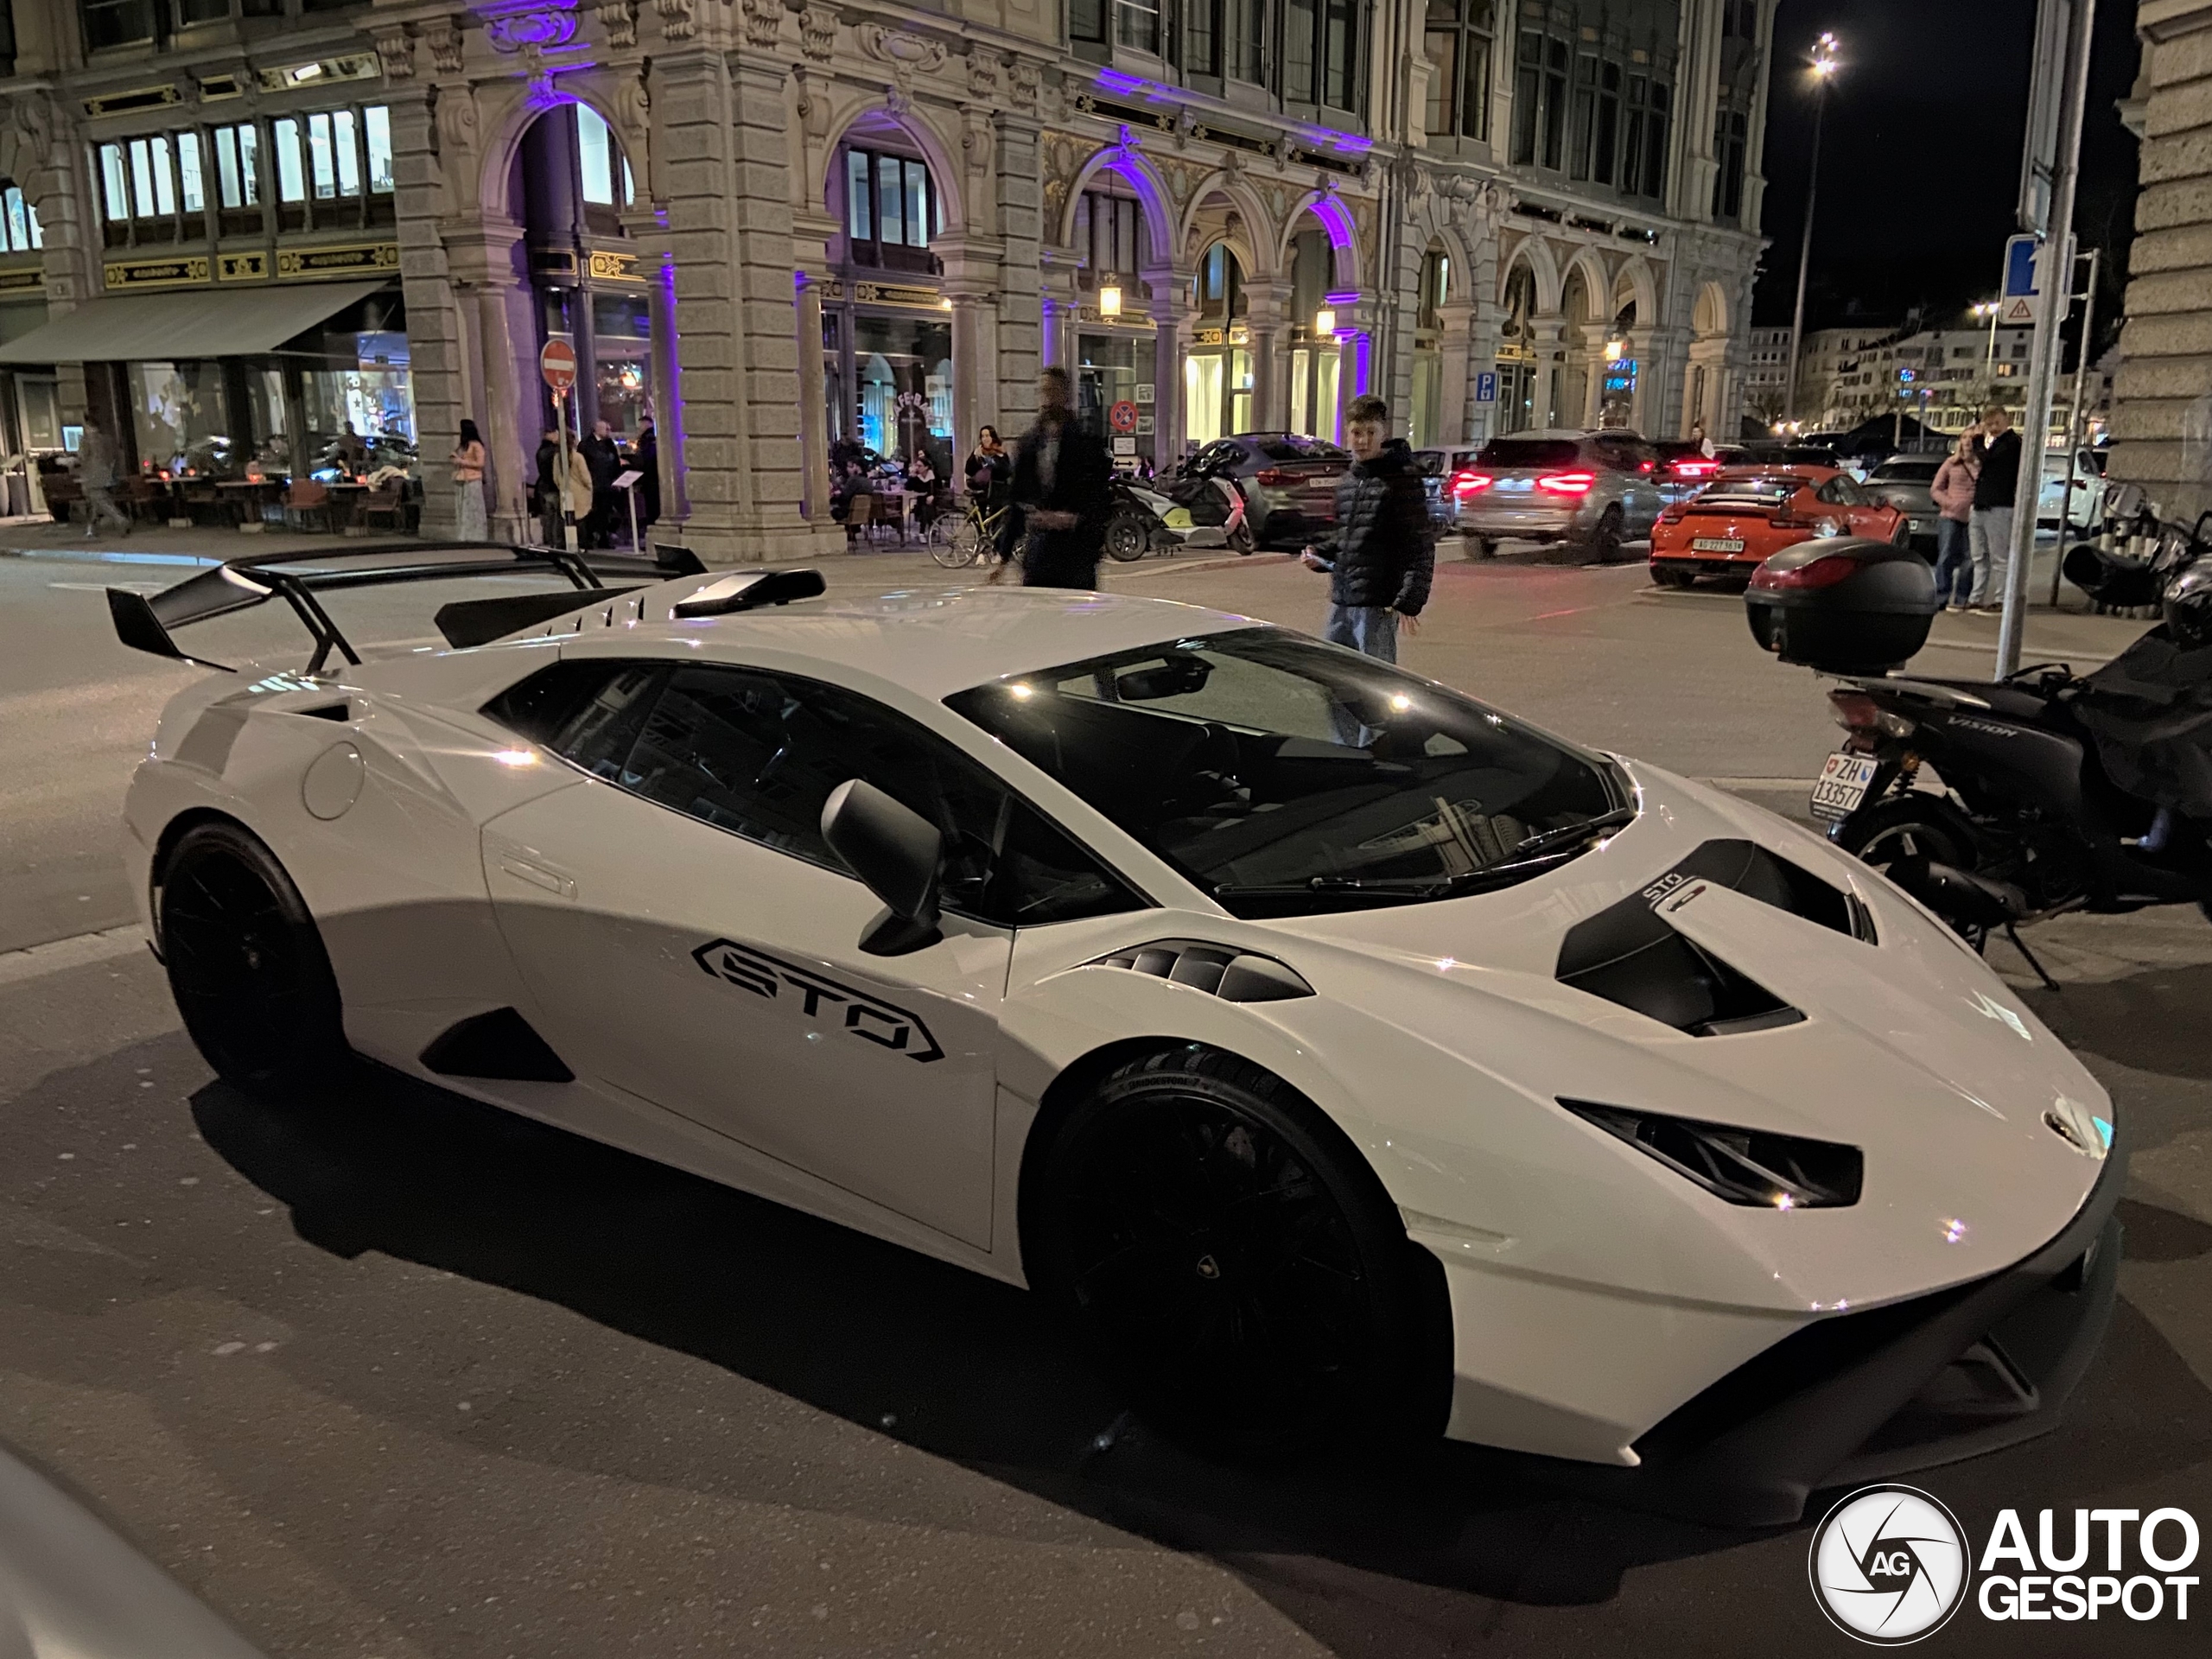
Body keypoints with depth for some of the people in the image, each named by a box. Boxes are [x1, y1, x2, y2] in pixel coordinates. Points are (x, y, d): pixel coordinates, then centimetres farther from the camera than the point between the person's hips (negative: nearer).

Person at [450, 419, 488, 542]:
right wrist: (454, 458, 7)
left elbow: (480, 463, -13)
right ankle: (464, 537, 8)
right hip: (460, 481, 8)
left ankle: (475, 537, -1)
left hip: (472, 481, -8)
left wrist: (462, 462, -14)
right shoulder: (461, 445, 17)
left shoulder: (476, 445, -6)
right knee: (461, 509, 6)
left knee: (473, 510, -5)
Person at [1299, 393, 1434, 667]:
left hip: (1378, 603, -8)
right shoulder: (1346, 482, 14)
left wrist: (1409, 601, -18)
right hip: (1340, 602, 8)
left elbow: (1420, 546, -11)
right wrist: (1320, 555, 7)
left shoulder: (1402, 480, -8)